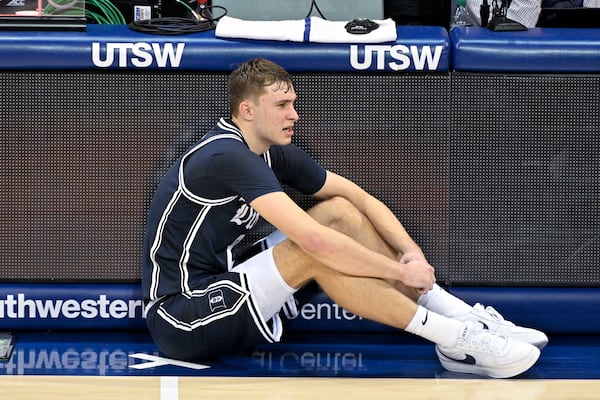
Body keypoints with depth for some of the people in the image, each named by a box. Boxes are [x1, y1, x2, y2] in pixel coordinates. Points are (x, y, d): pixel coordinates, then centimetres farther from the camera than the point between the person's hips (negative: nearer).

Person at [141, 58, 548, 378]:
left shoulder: (274, 153, 6)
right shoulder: (227, 156, -23)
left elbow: (358, 196, 8)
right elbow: (312, 239, -30)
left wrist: (411, 252, -8)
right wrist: (400, 271, -21)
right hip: (182, 320, -9)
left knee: (339, 211, 0)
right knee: (316, 254, -26)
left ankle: (461, 315, -6)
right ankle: (454, 338, -22)